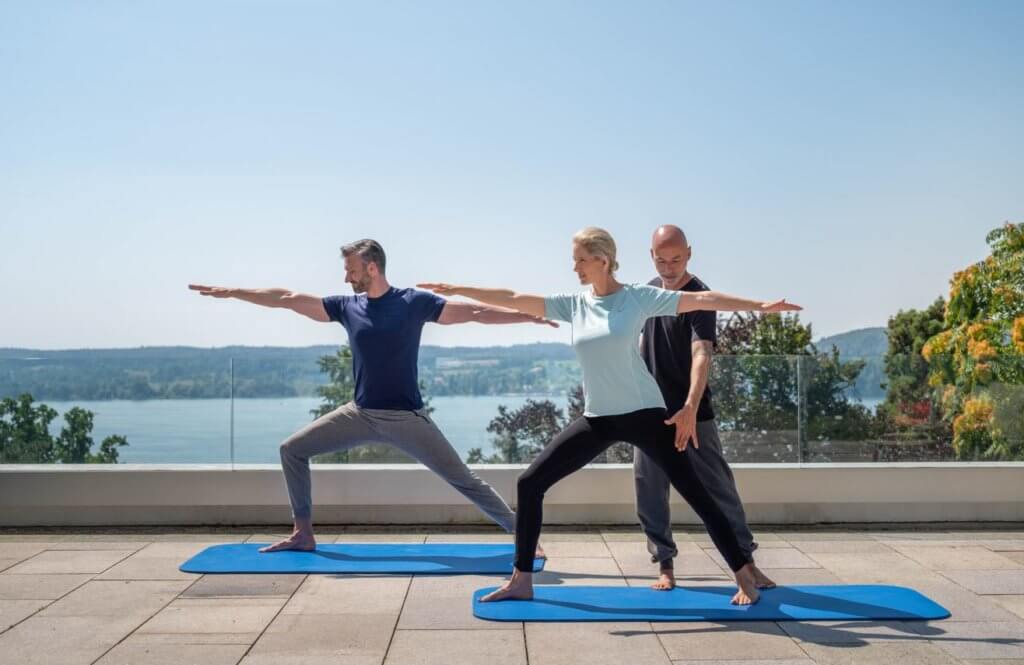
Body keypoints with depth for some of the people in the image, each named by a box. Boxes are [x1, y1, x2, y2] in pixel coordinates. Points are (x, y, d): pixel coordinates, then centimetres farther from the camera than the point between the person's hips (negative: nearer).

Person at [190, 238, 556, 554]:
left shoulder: (414, 302, -7)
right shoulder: (347, 306, 3)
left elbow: (474, 312, -10)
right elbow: (287, 298, 7)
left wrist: (528, 315, -18)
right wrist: (229, 292, 8)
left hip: (406, 418, -4)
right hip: (360, 414, 5)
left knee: (464, 480, -6)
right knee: (292, 449, 4)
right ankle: (303, 533, 15)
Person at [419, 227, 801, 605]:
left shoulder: (639, 298, -6)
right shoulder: (573, 304, 4)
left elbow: (701, 299, -7)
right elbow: (514, 299, 3)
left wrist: (761, 306, -11)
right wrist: (457, 290, 1)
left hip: (643, 413, -4)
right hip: (597, 418, 4)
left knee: (695, 494, -3)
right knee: (530, 483, -2)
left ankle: (745, 578, 12)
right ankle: (521, 581, 9)